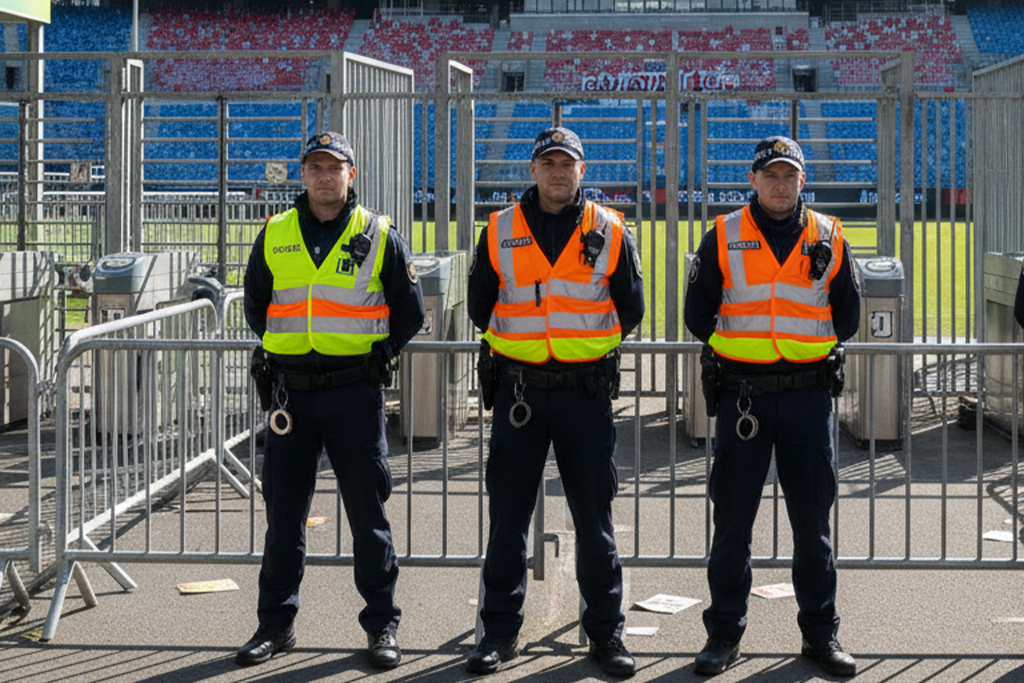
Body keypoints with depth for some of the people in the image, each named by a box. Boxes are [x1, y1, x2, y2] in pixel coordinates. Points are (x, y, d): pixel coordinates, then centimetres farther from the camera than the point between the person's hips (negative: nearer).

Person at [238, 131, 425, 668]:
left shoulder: (380, 236, 2)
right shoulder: (274, 236, 8)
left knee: (368, 515, 3)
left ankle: (382, 625, 12)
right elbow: (256, 305, 20)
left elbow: (409, 310, 9)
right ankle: (275, 624, 18)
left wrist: (379, 354, 2)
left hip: (355, 395, -2)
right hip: (290, 392, 2)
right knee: (283, 515, 8)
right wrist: (282, 350, 12)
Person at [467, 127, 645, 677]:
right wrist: (522, 343, 7)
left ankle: (606, 632, 12)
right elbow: (480, 307, 11)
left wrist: (589, 343, 6)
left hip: (586, 392, -1)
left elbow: (629, 310, 9)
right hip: (518, 390, 1)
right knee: (507, 518, 4)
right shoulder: (499, 231, 5)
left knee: (594, 519, 4)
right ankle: (501, 631, 13)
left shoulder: (609, 232, 4)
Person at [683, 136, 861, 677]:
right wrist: (738, 346, 7)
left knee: (812, 520, 5)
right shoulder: (723, 238, 3)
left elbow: (846, 319, 14)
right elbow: (698, 317, 7)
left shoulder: (829, 239, 7)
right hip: (741, 394, -1)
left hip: (809, 393, 1)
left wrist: (811, 346, 9)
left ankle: (820, 633, 16)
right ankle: (724, 633, 14)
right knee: (732, 520, 3)